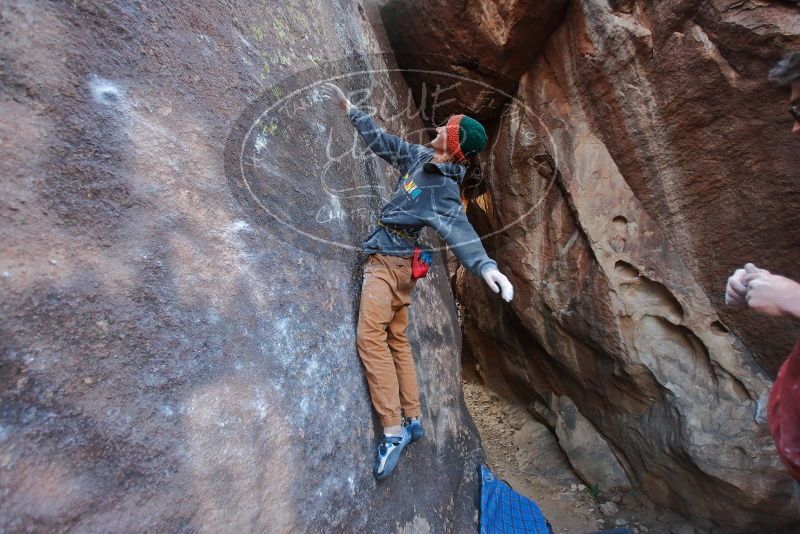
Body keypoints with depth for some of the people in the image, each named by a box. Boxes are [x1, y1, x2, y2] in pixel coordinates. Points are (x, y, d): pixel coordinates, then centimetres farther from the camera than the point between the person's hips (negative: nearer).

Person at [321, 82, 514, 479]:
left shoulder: (443, 189, -17)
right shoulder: (420, 157, 8)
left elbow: (458, 230, -32)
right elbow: (383, 141, 19)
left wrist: (484, 265, -51)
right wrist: (349, 109, 24)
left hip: (388, 259, -9)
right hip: (393, 260, 9)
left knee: (371, 336, -18)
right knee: (397, 340, 11)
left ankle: (394, 431, -12)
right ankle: (412, 421, 20)